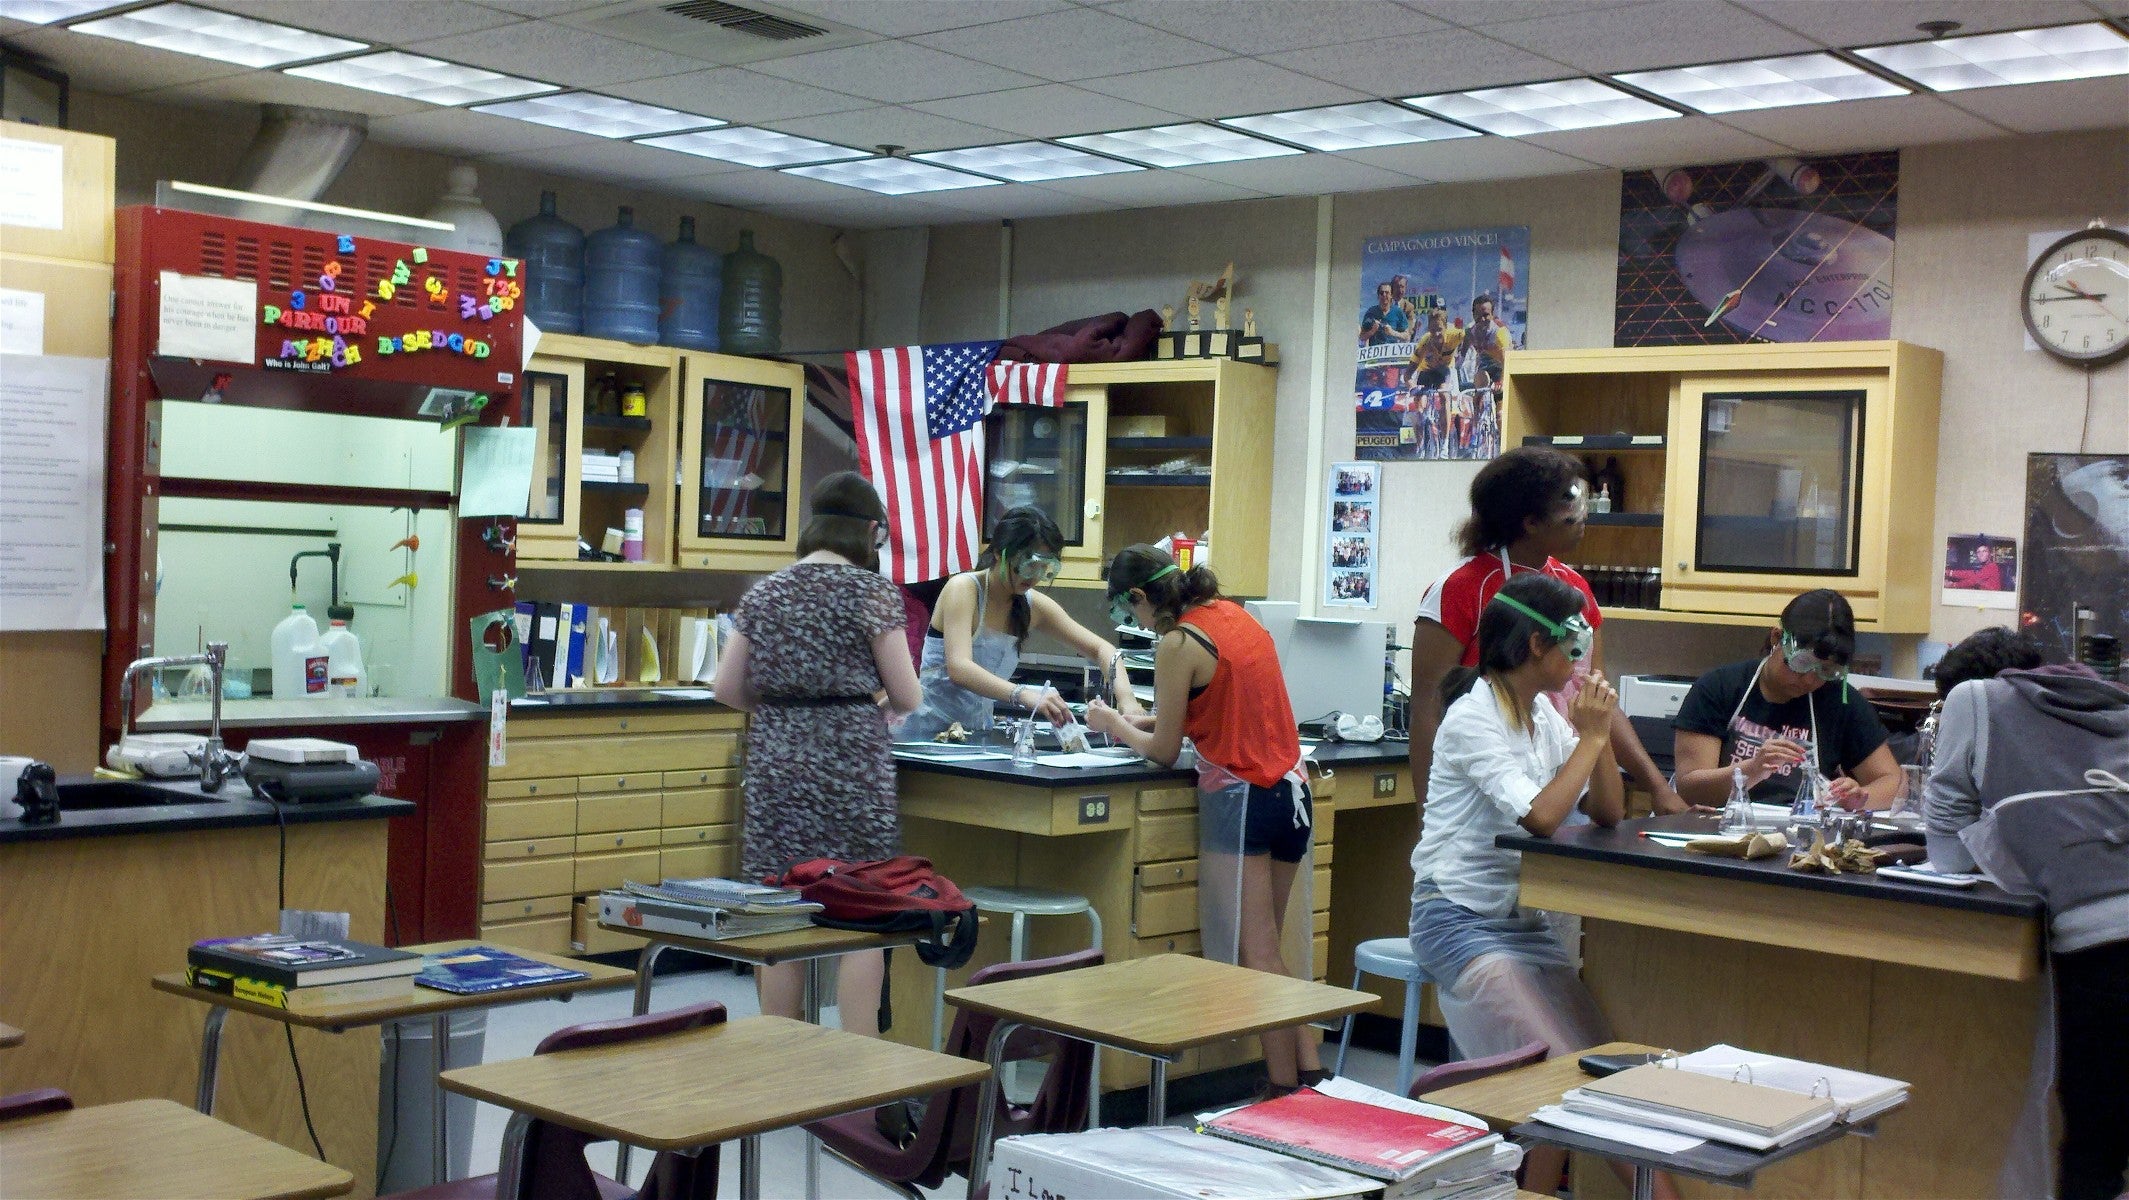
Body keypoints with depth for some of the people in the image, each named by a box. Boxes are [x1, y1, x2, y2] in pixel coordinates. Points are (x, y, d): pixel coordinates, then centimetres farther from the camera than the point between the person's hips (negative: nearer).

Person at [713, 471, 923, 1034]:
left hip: (776, 759, 5)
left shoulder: (764, 592, 9)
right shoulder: (872, 590, -5)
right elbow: (906, 696, -4)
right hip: (849, 757, -5)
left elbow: (727, 687, 8)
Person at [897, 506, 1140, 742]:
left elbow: (1101, 649, 9)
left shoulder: (1033, 605, 6)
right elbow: (958, 668, -27)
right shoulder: (963, 589, -12)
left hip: (977, 734, 6)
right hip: (927, 732, -6)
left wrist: (1125, 699, -11)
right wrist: (1024, 695, -42)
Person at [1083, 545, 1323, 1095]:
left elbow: (1164, 752, -5)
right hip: (1291, 787, 8)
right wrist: (1149, 721, 19)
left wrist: (1115, 725, 13)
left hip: (1239, 797, -8)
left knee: (1256, 955, -2)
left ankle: (1284, 1088, -1)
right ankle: (1309, 1069, 13)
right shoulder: (1234, 614, 12)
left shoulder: (1178, 643, -11)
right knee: (1271, 948, 15)